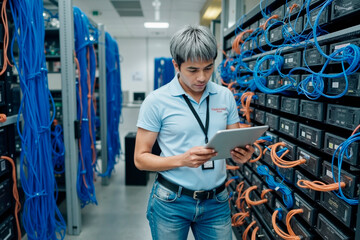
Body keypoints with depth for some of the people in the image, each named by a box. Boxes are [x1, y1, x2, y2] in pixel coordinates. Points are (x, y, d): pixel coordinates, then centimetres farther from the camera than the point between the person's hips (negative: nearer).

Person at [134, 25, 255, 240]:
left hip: (217, 202, 3)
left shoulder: (226, 97, 0)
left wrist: (242, 154, -15)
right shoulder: (156, 101, -11)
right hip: (171, 201, -2)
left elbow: (236, 144, 8)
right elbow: (141, 158, -8)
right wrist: (182, 160, -24)